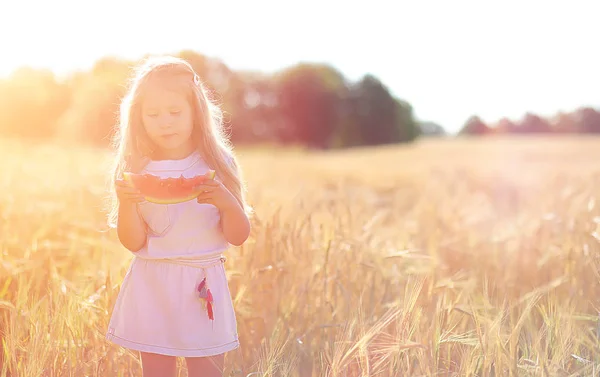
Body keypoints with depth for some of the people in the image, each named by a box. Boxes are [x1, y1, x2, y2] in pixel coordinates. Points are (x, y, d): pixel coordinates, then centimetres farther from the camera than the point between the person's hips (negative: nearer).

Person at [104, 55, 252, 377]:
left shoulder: (216, 165, -4)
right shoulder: (135, 170, -2)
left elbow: (238, 236, -3)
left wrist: (227, 201, -21)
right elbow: (133, 243, -5)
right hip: (151, 287, 1)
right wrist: (126, 203, -22)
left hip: (203, 288, 0)